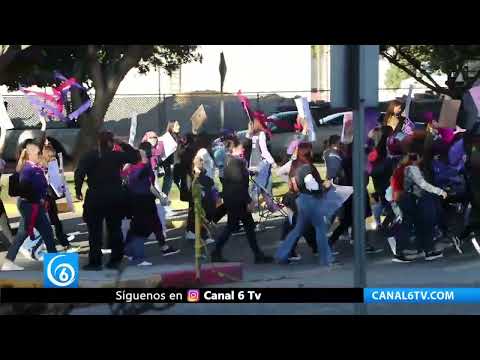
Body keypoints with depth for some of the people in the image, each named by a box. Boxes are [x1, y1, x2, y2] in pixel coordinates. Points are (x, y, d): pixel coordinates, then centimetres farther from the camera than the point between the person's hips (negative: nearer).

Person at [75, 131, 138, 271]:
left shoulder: (89, 157, -3)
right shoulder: (116, 156, 1)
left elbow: (79, 173, -14)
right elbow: (134, 156, 14)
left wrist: (78, 190, -4)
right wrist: (123, 144, 13)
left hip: (95, 197, -2)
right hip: (115, 196, 2)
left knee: (95, 230, 2)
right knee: (115, 229, 11)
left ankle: (95, 262, -1)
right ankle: (115, 260, 12)